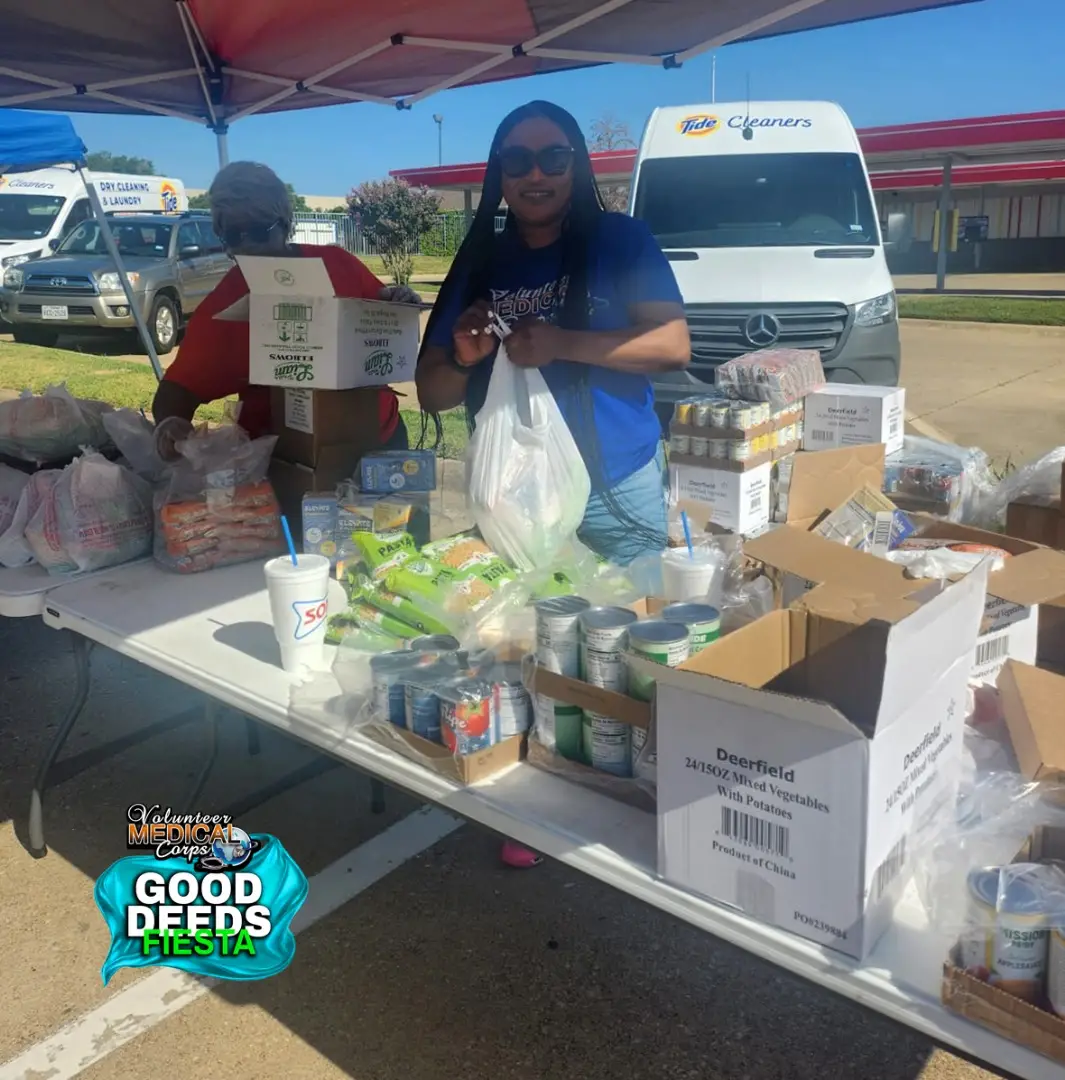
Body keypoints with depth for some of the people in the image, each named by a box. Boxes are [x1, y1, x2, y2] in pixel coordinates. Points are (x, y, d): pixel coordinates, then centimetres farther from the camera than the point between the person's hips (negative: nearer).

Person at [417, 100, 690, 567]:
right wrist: (463, 361, -14)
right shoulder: (479, 264, 7)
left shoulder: (621, 239, -2)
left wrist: (562, 344, -22)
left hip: (616, 492, -3)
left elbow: (673, 346, -12)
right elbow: (430, 394, 8)